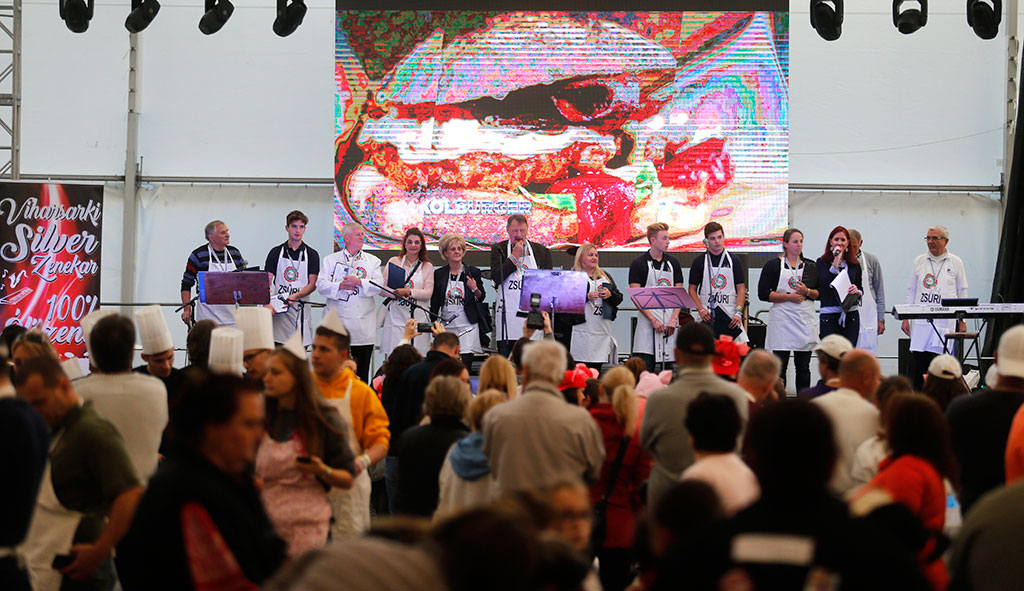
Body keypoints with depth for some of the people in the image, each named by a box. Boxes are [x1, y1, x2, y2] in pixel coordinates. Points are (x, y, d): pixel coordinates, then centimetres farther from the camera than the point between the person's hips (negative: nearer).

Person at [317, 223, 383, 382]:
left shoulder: (373, 261, 13)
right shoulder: (331, 260, 11)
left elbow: (378, 285, 0)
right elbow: (321, 285, 1)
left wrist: (359, 282, -14)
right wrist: (340, 286, -14)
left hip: (364, 325, 1)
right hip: (338, 323, -1)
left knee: (362, 372, 2)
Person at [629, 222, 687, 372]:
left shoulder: (673, 263, 12)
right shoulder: (638, 264, -1)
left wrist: (674, 319, -5)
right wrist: (653, 320, -14)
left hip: (670, 324, 4)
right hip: (648, 323, -4)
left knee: (668, 368, 5)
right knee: (645, 367, -7)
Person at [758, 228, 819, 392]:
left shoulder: (811, 266, 12)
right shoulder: (773, 265, 2)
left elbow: (820, 293, 12)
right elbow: (763, 294, -5)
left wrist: (807, 292, -9)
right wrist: (789, 296, -12)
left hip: (805, 320, 3)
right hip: (782, 321, -3)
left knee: (803, 366, 6)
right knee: (780, 366, -3)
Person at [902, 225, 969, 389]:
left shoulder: (955, 263, 7)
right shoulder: (919, 261, 12)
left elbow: (962, 293, 10)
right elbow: (911, 291, 15)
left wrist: (962, 320, 5)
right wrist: (905, 317, 9)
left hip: (946, 322, -2)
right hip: (921, 321, 2)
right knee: (919, 360, -3)